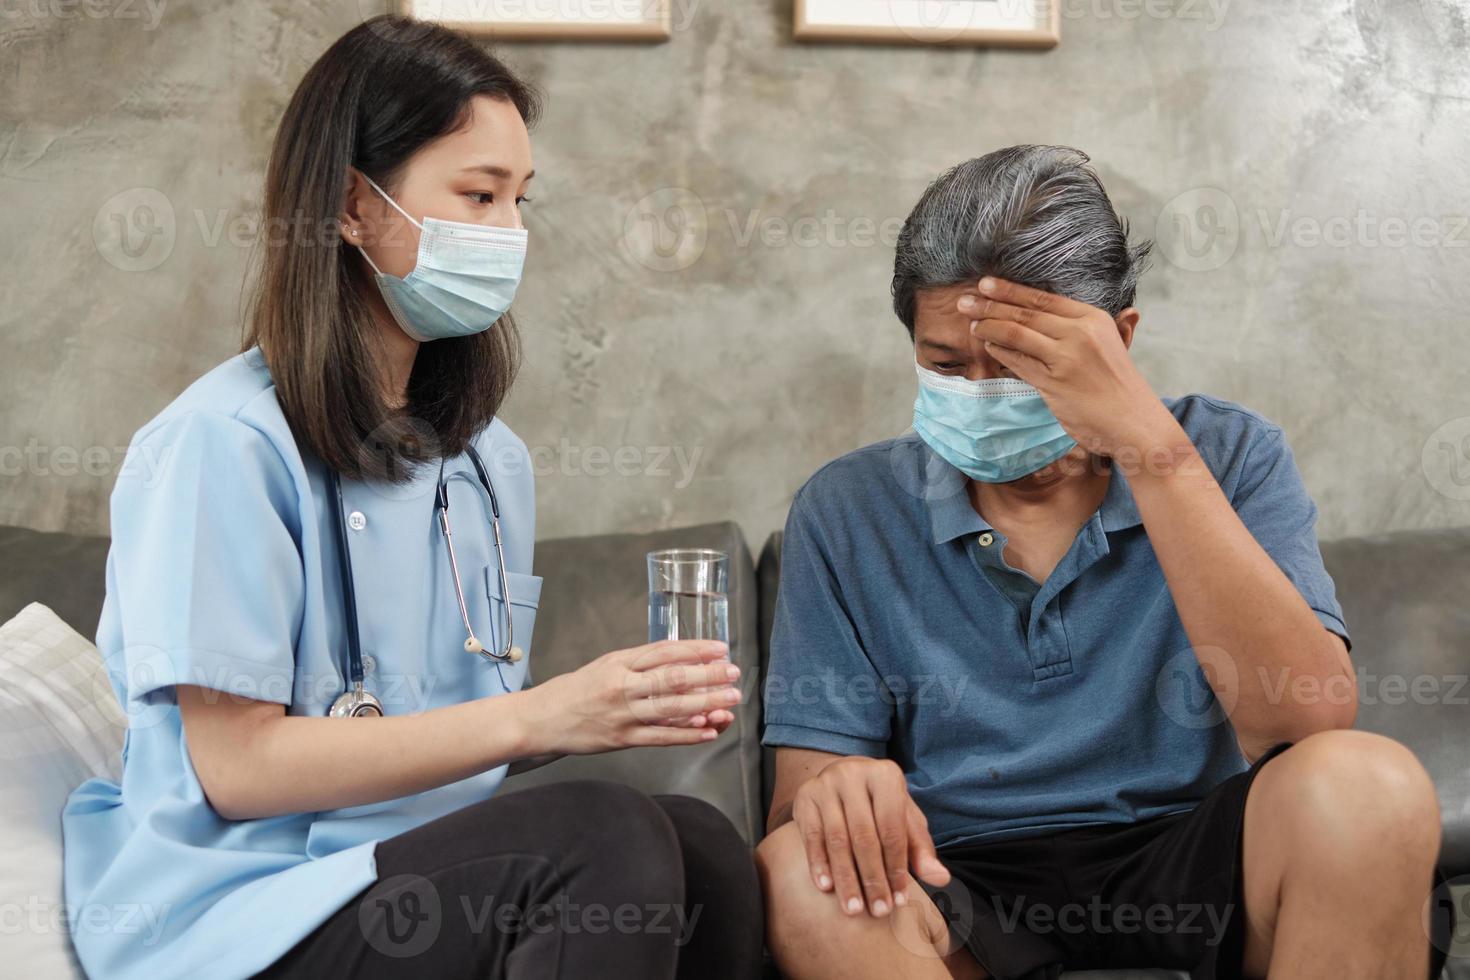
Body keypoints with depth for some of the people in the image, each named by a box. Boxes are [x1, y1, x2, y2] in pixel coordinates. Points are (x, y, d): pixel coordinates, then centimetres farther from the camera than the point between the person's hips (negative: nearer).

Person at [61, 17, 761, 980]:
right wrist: (532, 718, -20)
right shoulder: (225, 443, -11)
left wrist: (625, 707, -8)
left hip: (443, 879, 6)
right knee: (605, 835, -31)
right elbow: (236, 766, -15)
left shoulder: (489, 456, 11)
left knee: (703, 846, -24)